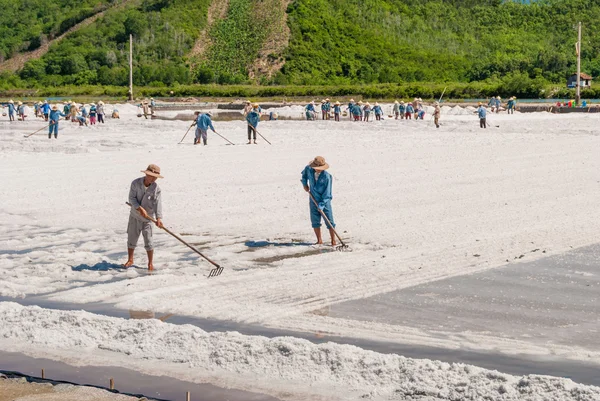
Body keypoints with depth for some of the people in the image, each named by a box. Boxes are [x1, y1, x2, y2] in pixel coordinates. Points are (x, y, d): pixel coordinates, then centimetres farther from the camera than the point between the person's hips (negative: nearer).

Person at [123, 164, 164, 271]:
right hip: (134, 215, 1)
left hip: (147, 218, -1)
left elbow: (157, 203, -19)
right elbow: (132, 198, -13)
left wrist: (158, 218, -30)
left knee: (148, 241, -3)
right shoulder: (136, 183, -12)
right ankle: (130, 260, 29)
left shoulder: (156, 188, -12)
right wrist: (140, 208, -27)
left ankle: (150, 263, 9)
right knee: (131, 238, 11)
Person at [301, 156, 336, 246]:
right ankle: (319, 240, 17)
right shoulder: (309, 170, -6)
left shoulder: (327, 177, -20)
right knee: (315, 221, 7)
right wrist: (305, 184, 14)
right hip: (313, 200, 5)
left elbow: (327, 193, -19)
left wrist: (322, 205, -23)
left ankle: (333, 241, 3)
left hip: (325, 201, -5)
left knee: (329, 222, -3)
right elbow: (304, 174, 21)